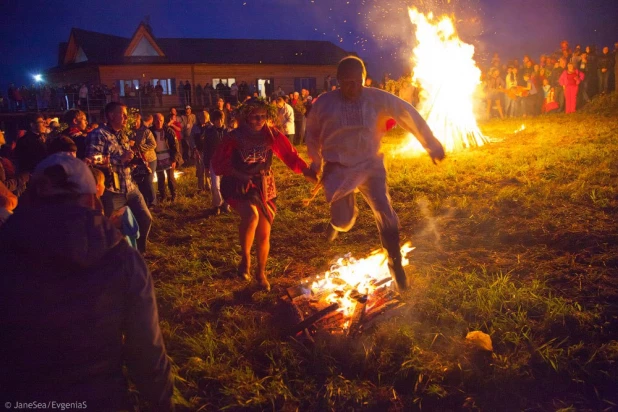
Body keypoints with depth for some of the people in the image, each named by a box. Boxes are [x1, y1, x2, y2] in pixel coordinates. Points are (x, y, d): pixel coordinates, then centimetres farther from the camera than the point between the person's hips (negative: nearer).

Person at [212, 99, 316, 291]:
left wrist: (307, 171, -27)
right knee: (251, 215, -35)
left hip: (264, 187, 3)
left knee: (264, 234, 7)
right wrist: (239, 175, -20)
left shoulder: (271, 135, -5)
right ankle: (245, 258, -12)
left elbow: (289, 154, -11)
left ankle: (261, 273, 31)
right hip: (239, 187, -3)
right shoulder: (234, 137, -12)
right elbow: (219, 163, -7)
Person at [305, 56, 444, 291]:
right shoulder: (324, 103, -6)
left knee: (385, 212, -16)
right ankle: (337, 221, 38)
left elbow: (410, 115, 0)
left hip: (371, 166, 0)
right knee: (343, 221, -3)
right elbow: (312, 133, 11)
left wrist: (432, 146, 5)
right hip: (338, 169, 0)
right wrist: (316, 163, 19)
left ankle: (395, 263, 3)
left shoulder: (378, 99, -8)